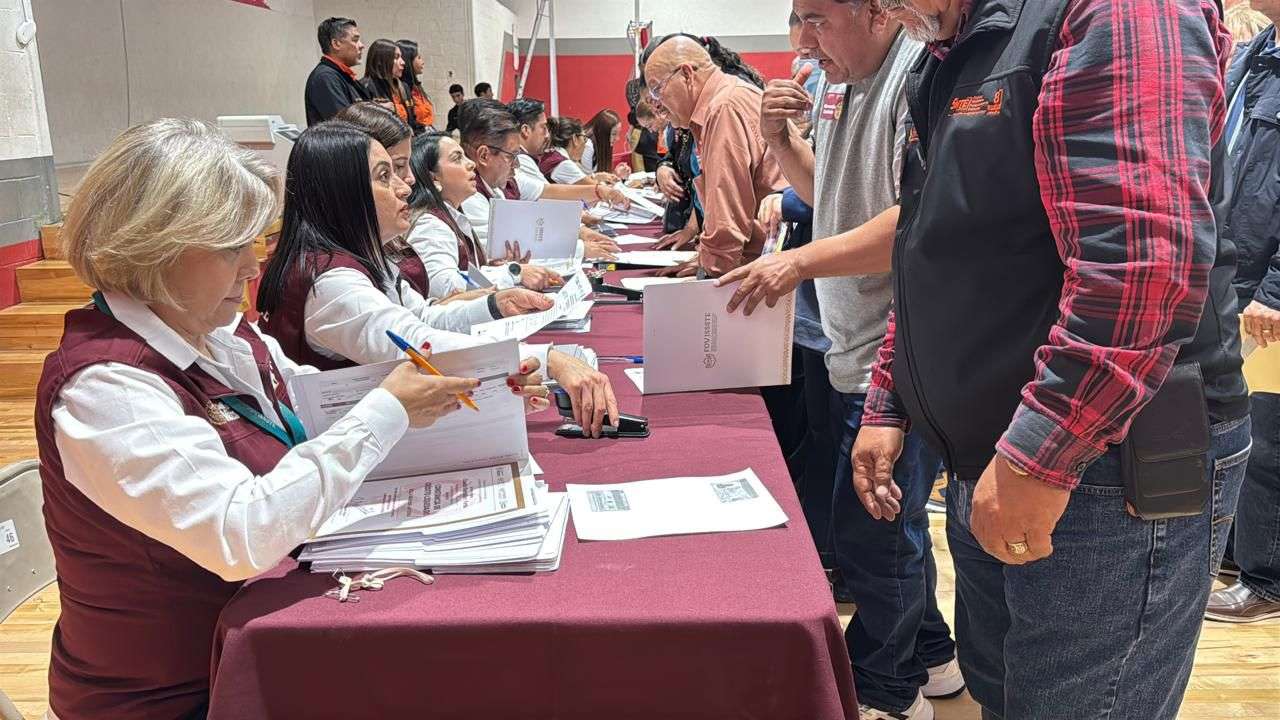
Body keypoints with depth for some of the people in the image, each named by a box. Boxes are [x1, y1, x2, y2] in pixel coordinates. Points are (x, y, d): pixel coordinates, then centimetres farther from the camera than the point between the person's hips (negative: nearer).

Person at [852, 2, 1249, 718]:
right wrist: (887, 408, 17)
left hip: (1109, 476, -9)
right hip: (989, 469, 9)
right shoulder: (953, 63, 15)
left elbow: (1147, 255, -28)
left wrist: (1039, 458, -27)